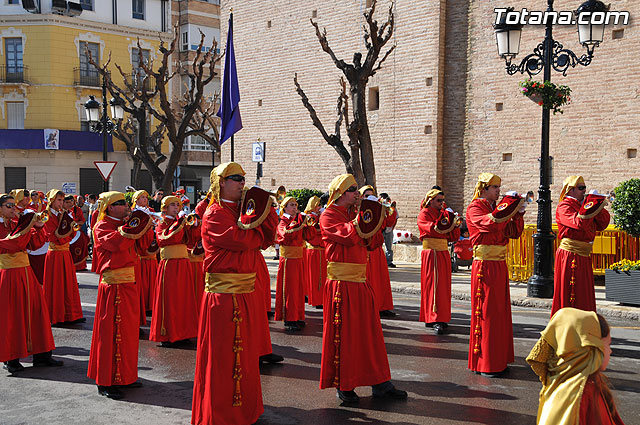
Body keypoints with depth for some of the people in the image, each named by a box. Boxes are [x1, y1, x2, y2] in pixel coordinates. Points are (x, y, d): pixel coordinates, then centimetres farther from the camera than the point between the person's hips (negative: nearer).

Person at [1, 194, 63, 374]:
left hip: (26, 273, 6)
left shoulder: (17, 225, 12)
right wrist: (27, 226, -23)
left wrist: (38, 227, -9)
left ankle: (40, 354, 14)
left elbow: (34, 243, 5)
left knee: (36, 310, 6)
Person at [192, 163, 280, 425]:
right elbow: (239, 239, -23)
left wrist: (267, 211, -4)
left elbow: (265, 239, 8)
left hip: (247, 293, 8)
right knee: (223, 357, 0)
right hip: (224, 296, -8)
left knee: (245, 353, 17)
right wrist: (259, 217, -6)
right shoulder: (215, 214, -9)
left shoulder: (242, 210, 16)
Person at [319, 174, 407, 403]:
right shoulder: (328, 216, -5)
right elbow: (348, 236, -22)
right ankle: (343, 386, 12)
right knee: (343, 334, -1)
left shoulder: (355, 214, 18)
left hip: (360, 282, 7)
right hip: (341, 283, -7)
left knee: (370, 331, 9)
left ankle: (380, 384, 17)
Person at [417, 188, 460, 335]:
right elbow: (430, 228, -21)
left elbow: (453, 237, 12)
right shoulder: (424, 214, -1)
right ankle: (436, 320, -14)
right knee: (434, 284, -12)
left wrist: (456, 226, -5)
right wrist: (442, 225, -31)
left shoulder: (445, 214, 17)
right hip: (431, 253, -7)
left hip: (444, 253, 7)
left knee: (443, 285, 7)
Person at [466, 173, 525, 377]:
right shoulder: (474, 209, -5)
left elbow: (514, 232, 12)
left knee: (501, 312, 10)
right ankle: (484, 364, 3)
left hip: (500, 266, 8)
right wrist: (511, 209, -19)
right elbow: (491, 223, -25)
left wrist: (518, 213, 0)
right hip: (485, 266, -8)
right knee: (486, 313, -5)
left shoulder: (497, 208, 17)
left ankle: (499, 360, 19)